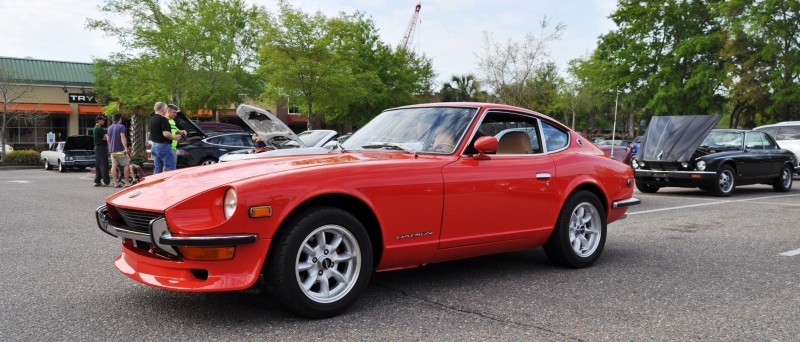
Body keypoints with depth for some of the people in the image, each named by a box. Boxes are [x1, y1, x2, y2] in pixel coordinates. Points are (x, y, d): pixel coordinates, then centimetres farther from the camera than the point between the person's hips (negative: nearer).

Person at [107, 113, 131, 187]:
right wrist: (126, 148, -25)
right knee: (126, 165, 2)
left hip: (112, 150, 7)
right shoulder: (121, 126, -9)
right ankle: (126, 182, 0)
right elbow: (122, 137, -20)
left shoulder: (109, 128, 14)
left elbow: (108, 139, 20)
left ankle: (115, 183, 1)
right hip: (120, 150, -6)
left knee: (114, 166, 3)